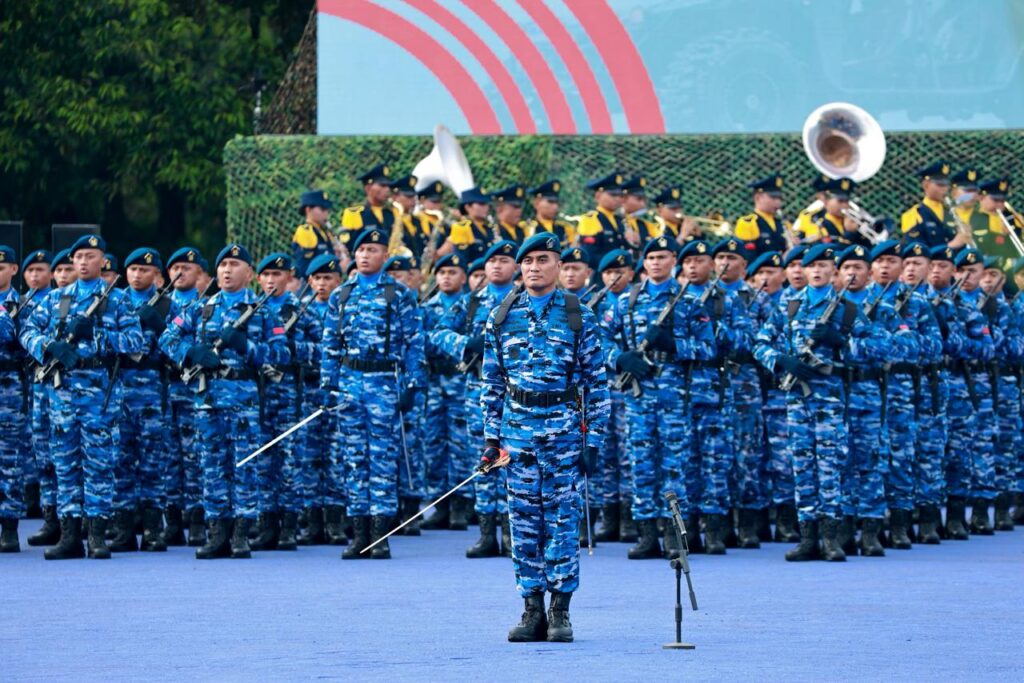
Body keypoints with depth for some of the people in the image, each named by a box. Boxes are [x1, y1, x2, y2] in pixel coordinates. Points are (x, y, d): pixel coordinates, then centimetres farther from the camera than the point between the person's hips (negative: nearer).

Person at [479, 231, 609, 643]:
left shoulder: (578, 317, 1)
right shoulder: (502, 318, 8)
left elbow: (596, 382, 1)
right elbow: (492, 383, 11)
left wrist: (593, 439, -4)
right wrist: (491, 437, 6)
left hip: (564, 427, -2)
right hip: (517, 427, 2)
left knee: (562, 518, -2)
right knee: (523, 520, 3)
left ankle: (560, 612, 4)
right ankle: (532, 610, 9)